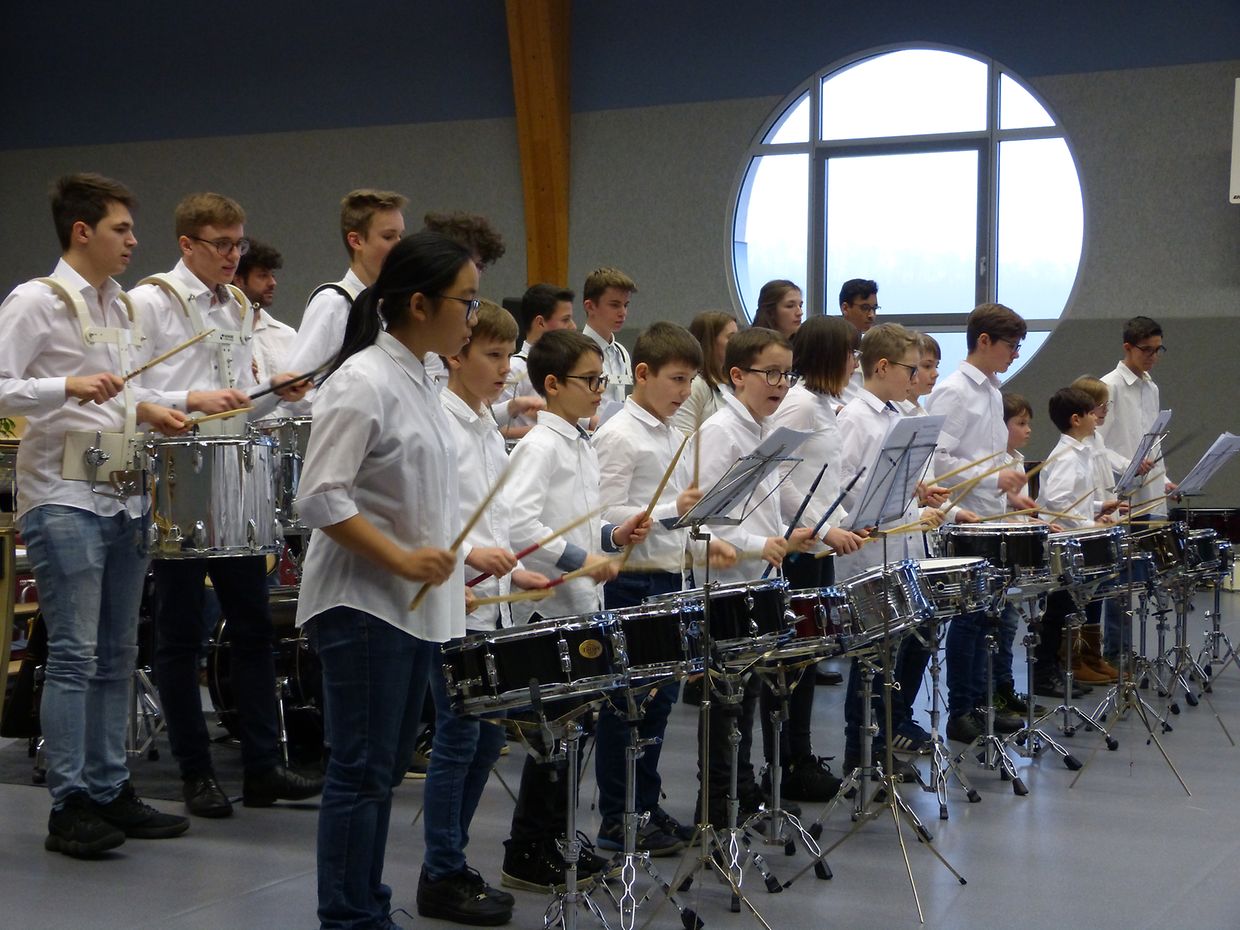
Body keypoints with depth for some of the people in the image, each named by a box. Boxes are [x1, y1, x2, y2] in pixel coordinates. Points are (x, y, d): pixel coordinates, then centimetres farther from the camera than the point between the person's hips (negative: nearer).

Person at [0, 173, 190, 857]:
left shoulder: (120, 307, 16)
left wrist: (144, 410, 10)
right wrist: (68, 387, -26)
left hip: (123, 499, 8)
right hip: (63, 500, -8)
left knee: (117, 654, 11)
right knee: (73, 655, -7)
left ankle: (110, 789, 19)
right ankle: (68, 807, -2)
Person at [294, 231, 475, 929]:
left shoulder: (420, 382, 12)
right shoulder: (363, 383, -16)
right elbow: (320, 498, -21)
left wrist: (447, 565, 18)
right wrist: (402, 559, -22)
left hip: (415, 605, 9)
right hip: (363, 604, -9)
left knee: (386, 768, 15)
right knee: (362, 772, -3)